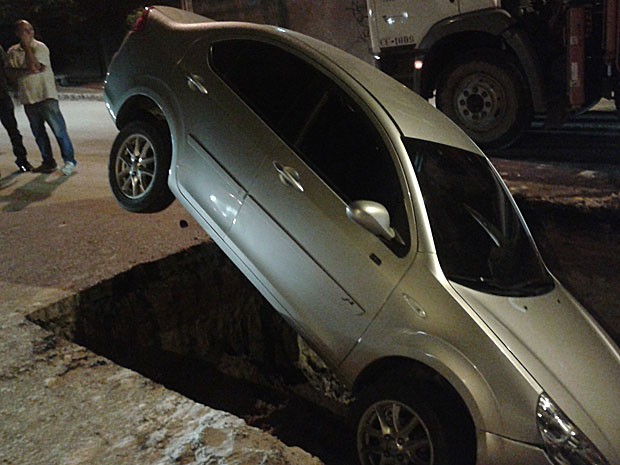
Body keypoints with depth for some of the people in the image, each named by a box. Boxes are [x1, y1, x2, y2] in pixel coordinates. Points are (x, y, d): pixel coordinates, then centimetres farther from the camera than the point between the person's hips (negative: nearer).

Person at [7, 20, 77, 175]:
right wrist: (27, 71, -14)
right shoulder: (12, 52, 9)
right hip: (28, 98, 5)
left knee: (59, 129, -8)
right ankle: (48, 162, 19)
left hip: (46, 96, -5)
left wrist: (27, 47, -11)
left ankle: (69, 160, -1)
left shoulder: (40, 47, -4)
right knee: (38, 132, 10)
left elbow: (34, 66, -17)